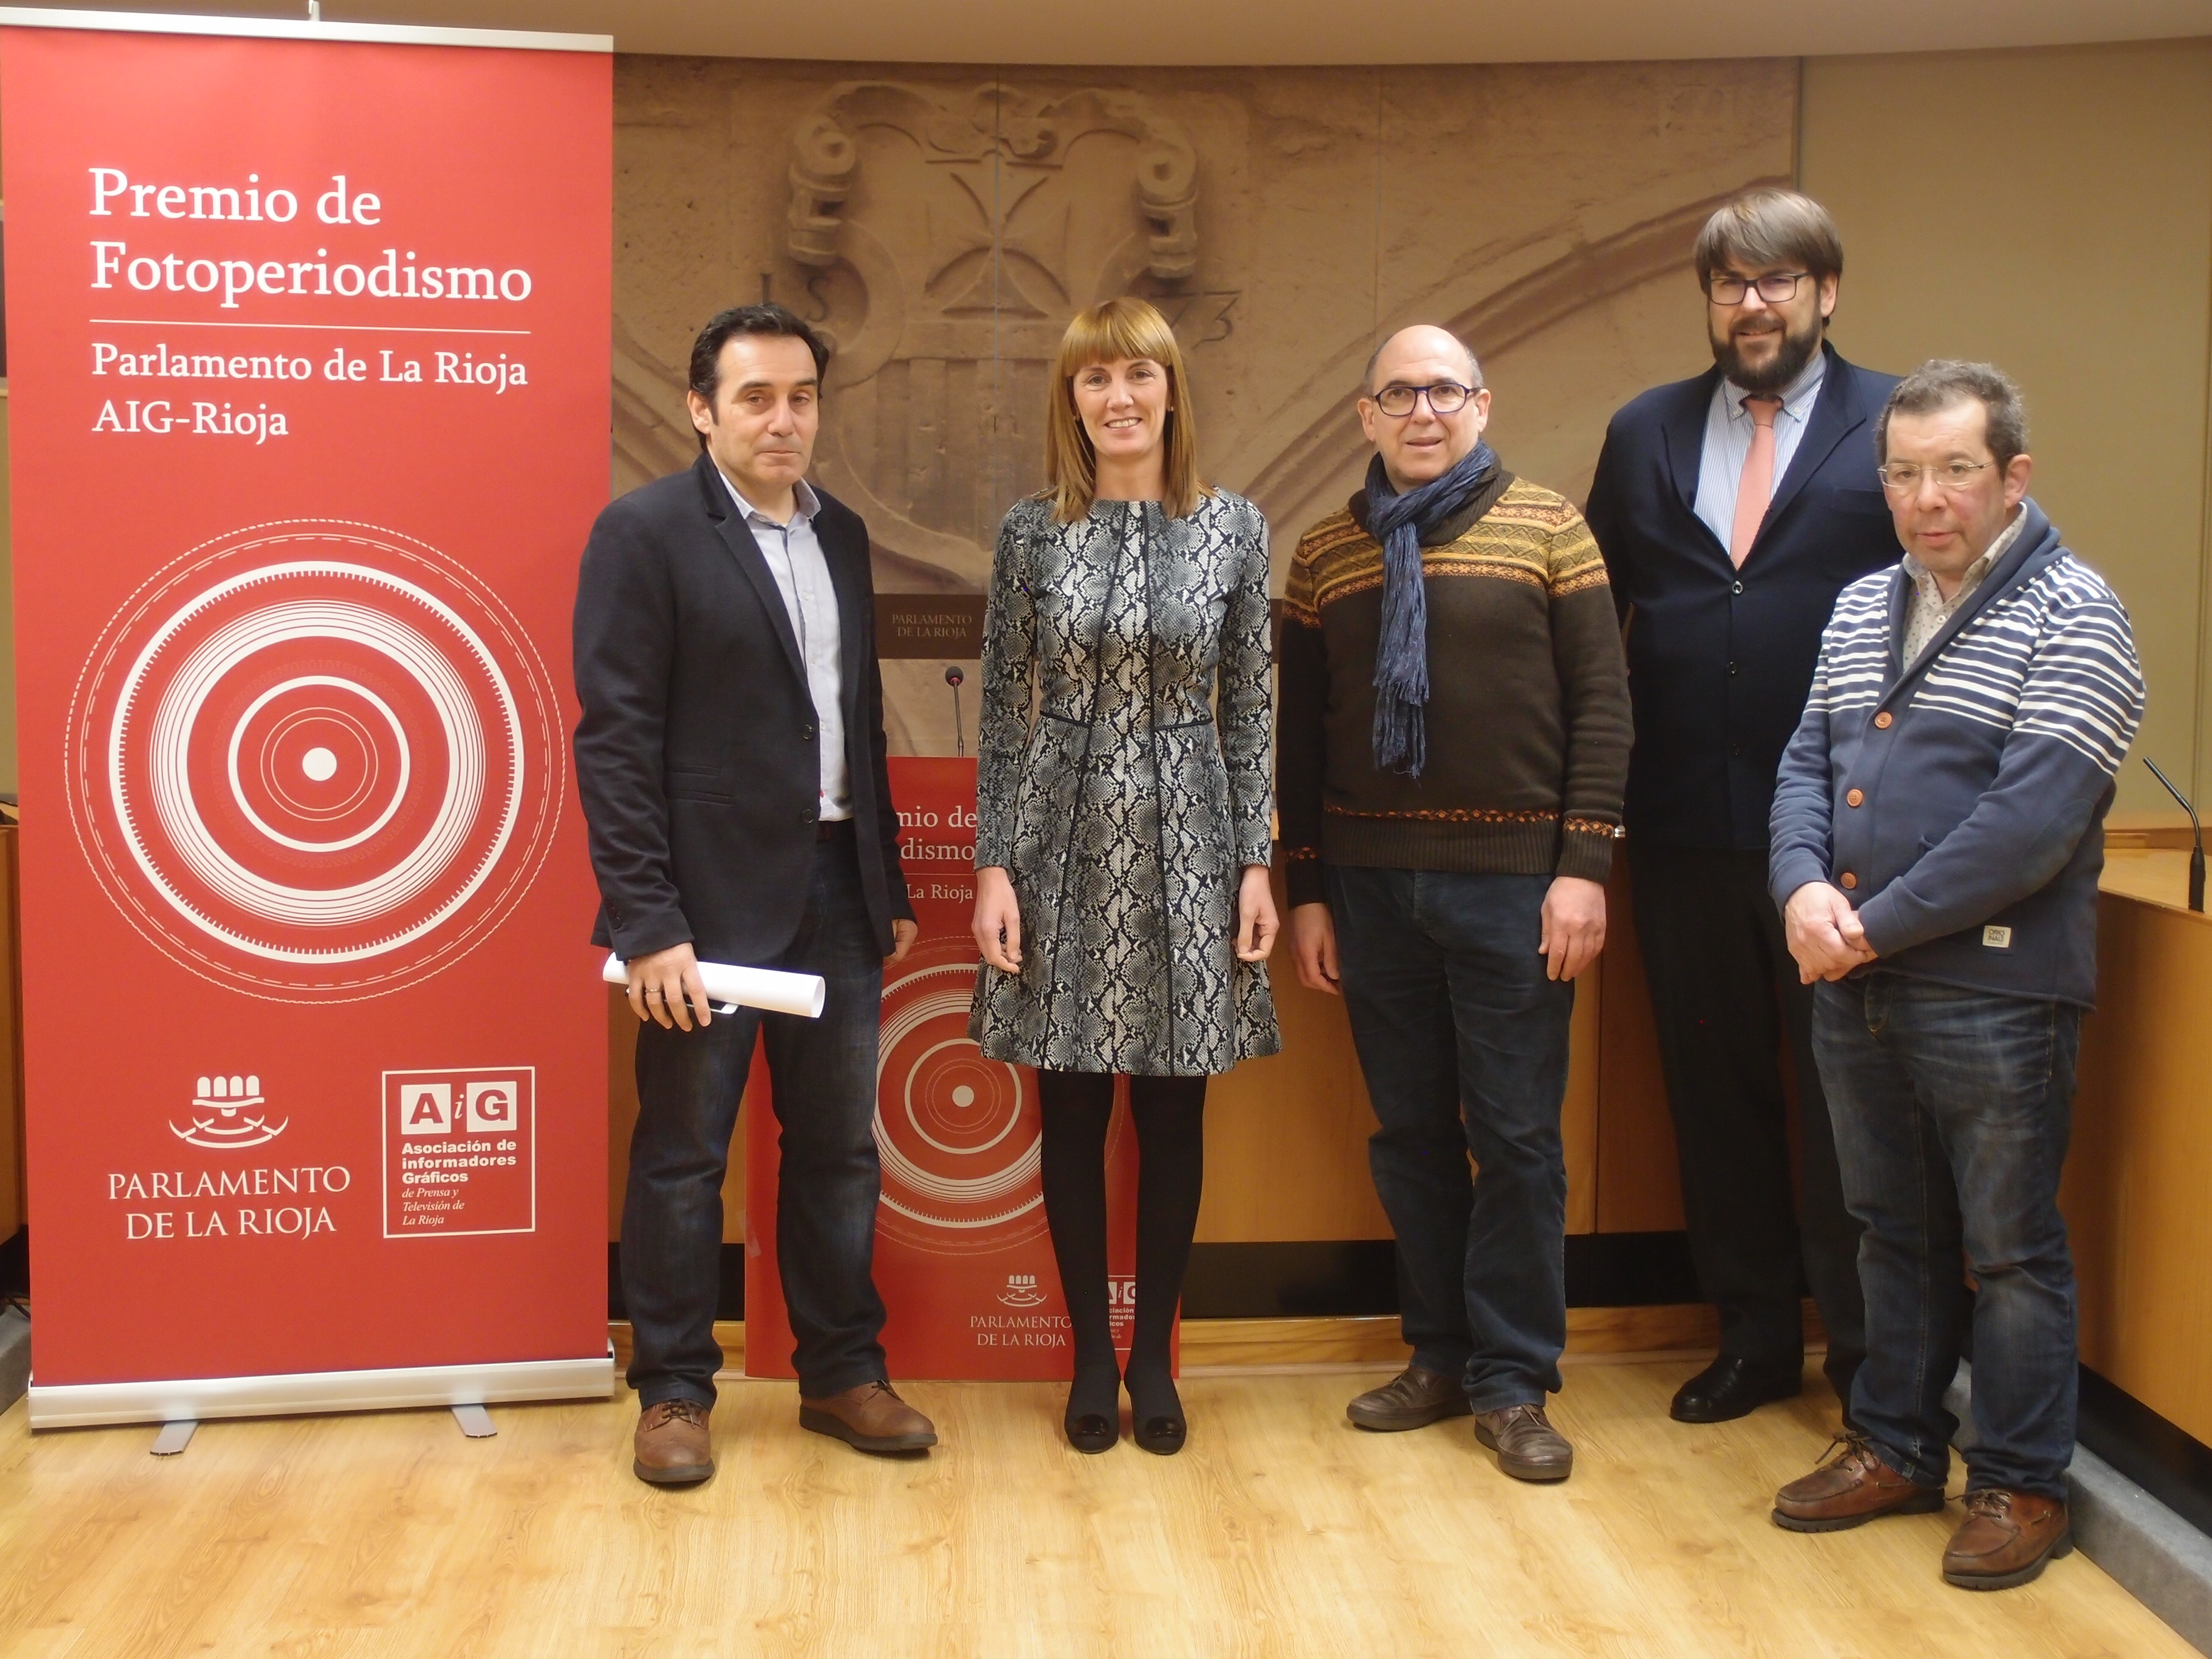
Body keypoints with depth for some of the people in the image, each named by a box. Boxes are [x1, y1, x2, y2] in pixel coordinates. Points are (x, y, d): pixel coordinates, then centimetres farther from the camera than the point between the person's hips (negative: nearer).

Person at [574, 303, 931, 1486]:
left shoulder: (842, 534, 12)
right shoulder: (644, 533, -7)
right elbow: (615, 741, -12)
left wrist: (889, 888, 14)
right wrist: (646, 923, -17)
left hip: (836, 895, 6)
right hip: (712, 901, -6)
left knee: (838, 1147, 13)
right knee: (682, 1154, 6)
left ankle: (841, 1374, 27)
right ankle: (674, 1393, 21)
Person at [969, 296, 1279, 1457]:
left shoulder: (1234, 528, 2)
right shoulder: (1031, 532, 2)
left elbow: (1248, 708, 4)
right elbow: (1002, 713, 3)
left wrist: (1256, 864, 0)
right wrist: (994, 865, -3)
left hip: (1185, 847, 0)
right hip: (1064, 845, 0)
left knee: (1173, 1112, 7)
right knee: (1072, 1111, 6)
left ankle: (1154, 1354, 23)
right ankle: (1091, 1355, 22)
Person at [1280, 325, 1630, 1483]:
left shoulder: (1547, 528, 2)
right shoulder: (1325, 554, 9)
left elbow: (1602, 702, -2)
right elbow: (1300, 733, 10)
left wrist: (1584, 865, -9)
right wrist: (1305, 890, 7)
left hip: (1514, 877, -3)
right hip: (1371, 880, 3)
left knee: (1517, 1134, 2)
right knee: (1409, 1130, 10)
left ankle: (1513, 1382, 14)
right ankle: (1439, 1358, 24)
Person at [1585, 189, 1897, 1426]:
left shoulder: (1895, 424, 0)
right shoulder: (1645, 434, 10)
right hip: (1687, 824, 4)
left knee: (1845, 1093, 5)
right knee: (1716, 1090, 12)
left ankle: (1868, 1354, 20)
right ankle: (1756, 1336, 27)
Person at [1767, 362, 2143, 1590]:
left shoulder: (2073, 618, -10)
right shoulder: (1860, 609, 12)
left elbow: (2034, 821, -18)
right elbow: (1807, 766, 10)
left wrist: (1876, 925, -17)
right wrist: (1804, 887, -10)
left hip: (1995, 994, -6)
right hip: (1855, 990, 6)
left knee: (2010, 1249, 6)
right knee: (1894, 1231, 18)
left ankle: (2023, 1486, 20)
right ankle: (1896, 1448, 32)